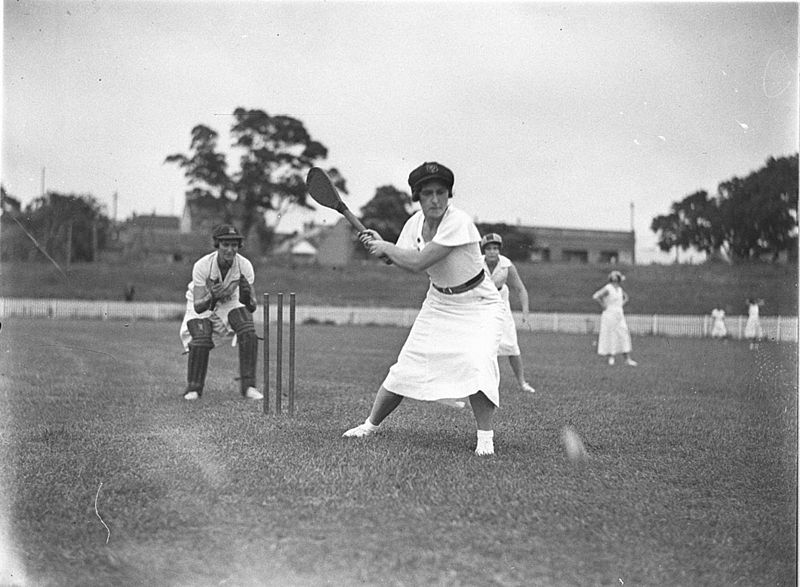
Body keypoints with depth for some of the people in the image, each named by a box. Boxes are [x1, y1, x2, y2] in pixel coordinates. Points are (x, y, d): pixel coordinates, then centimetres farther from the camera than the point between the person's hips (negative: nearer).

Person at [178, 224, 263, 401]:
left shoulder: (245, 266, -23)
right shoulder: (202, 266, -30)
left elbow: (252, 308, -21)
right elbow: (198, 307, -31)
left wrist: (247, 296, -44)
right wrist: (212, 297, -52)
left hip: (230, 303, 2)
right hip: (203, 303, -2)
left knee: (248, 332, -24)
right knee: (201, 340, -26)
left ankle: (248, 386, -14)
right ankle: (193, 389, -4)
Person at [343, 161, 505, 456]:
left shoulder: (458, 223, -27)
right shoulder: (415, 222, -4)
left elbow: (418, 262, -29)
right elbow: (405, 264, -2)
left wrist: (384, 247, -16)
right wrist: (379, 245, -17)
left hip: (478, 305, -5)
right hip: (439, 302, 5)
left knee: (476, 363, -28)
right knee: (406, 367, 0)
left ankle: (486, 437, -17)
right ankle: (370, 425, 18)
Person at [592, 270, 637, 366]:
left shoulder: (619, 288, 9)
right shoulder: (607, 289, -14)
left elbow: (626, 297, 28)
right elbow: (595, 296, -25)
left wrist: (621, 305, 12)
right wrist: (603, 306, -17)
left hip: (619, 315, 7)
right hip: (609, 315, -7)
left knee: (624, 335, 2)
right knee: (609, 337, 0)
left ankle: (627, 359, 2)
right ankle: (610, 357, 12)